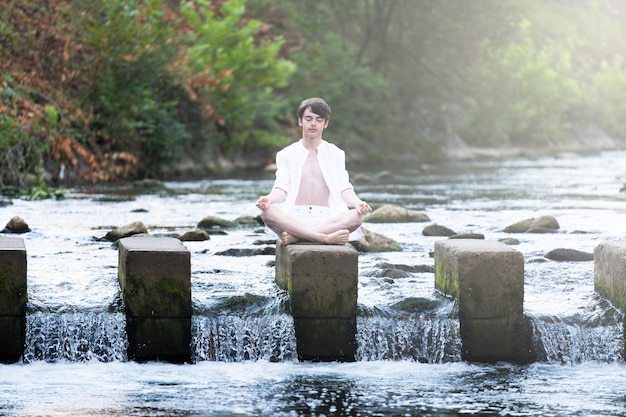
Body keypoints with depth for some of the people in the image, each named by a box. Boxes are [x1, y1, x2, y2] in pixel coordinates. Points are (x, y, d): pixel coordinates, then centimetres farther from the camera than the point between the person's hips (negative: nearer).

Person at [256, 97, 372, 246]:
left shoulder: (335, 154, 19)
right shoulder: (286, 154, 17)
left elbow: (344, 187, 8)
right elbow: (282, 187, 5)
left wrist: (358, 203, -15)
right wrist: (268, 198, -19)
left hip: (326, 219, 1)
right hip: (294, 218, -1)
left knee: (357, 216, -31)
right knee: (266, 212, -33)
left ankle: (295, 236, -35)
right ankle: (325, 238, -40)